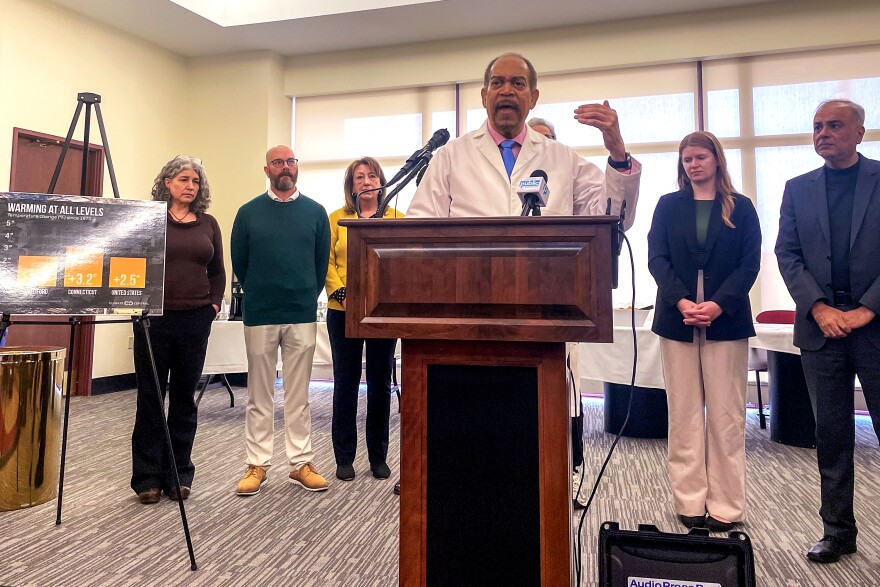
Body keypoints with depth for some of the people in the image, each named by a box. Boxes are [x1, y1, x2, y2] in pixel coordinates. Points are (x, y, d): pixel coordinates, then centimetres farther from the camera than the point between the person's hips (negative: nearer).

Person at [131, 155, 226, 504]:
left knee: (185, 397, 8)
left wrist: (214, 304, 4)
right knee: (151, 397, 4)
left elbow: (218, 271, 15)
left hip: (196, 320, 3)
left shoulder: (208, 224, 11)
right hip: (155, 318, -3)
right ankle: (148, 477, 15)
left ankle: (179, 475, 18)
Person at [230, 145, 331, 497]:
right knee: (259, 395, 7)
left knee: (298, 395, 8)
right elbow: (239, 261, 10)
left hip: (303, 315, 1)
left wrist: (308, 296, 9)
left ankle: (301, 463, 16)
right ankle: (257, 465, 17)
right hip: (259, 315, 0)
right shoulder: (249, 212, 4)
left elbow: (322, 260, 9)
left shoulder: (315, 212, 5)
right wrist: (257, 295, 13)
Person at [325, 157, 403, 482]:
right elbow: (328, 263, 0)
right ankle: (344, 458, 18)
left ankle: (378, 456, 21)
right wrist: (342, 294, -13)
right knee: (346, 382, 6)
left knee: (380, 382, 8)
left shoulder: (396, 218, 7)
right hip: (344, 312, 0)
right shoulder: (336, 219, 7)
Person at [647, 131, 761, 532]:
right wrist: (681, 302, -14)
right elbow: (656, 259, 1)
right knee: (684, 414, 3)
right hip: (677, 320, 1)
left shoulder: (740, 207, 8)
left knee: (725, 415, 1)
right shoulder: (668, 206, 10)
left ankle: (725, 506, 9)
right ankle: (689, 502, 11)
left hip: (725, 321, -1)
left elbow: (750, 263, 1)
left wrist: (718, 304, -14)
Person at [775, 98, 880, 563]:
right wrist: (820, 308, -8)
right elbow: (787, 254, 4)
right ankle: (838, 530, 19)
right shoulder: (798, 189, 10)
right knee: (831, 436, 8)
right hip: (821, 325, 2)